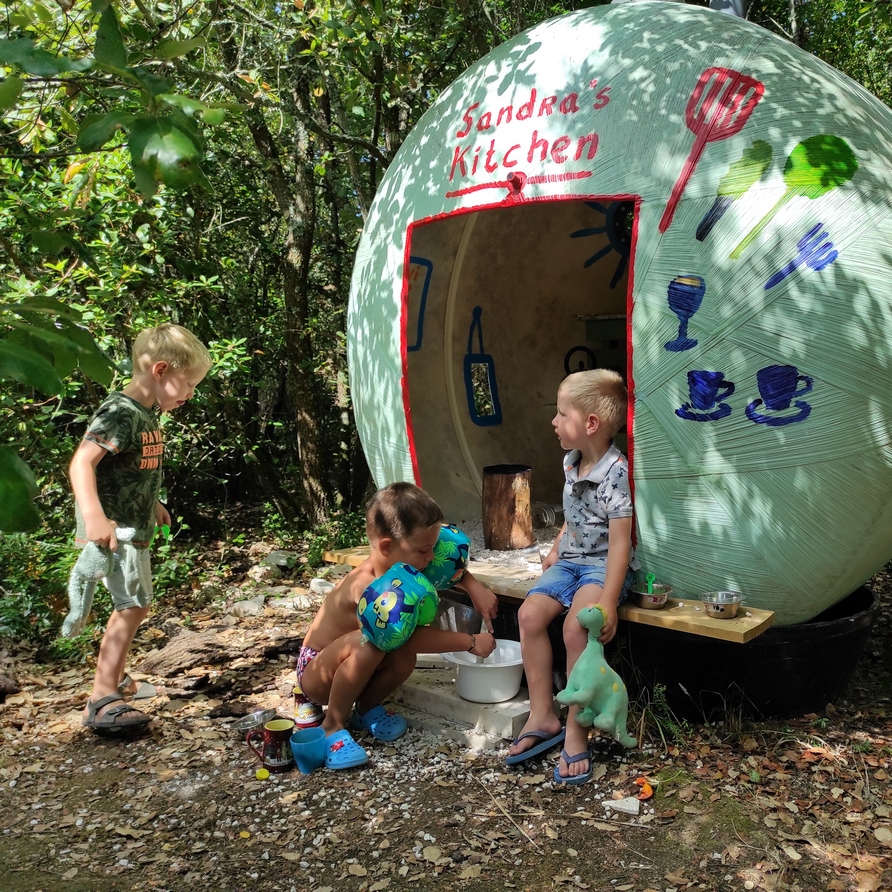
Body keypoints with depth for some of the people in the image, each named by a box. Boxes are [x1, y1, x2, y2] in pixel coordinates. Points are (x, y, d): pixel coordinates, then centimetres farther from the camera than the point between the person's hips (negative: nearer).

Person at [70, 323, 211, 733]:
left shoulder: (147, 413, 10)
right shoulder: (120, 413, -20)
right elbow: (81, 462, -32)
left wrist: (151, 503, 36)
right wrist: (94, 518, -43)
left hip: (133, 526, 10)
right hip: (112, 529, -10)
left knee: (131, 604, 20)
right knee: (133, 605, -12)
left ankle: (114, 677, 36)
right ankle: (102, 698, -8)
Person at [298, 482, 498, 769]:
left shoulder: (402, 563, -8)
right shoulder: (367, 586, -34)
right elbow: (409, 636, -39)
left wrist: (474, 586, -7)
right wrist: (471, 642, -31)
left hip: (353, 668, 7)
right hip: (316, 672, -7)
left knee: (404, 658, -24)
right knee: (367, 642, -37)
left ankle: (367, 706, 5)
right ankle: (333, 724, -16)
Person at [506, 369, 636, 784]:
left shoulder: (614, 472, -20)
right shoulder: (571, 463, 6)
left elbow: (619, 543, -22)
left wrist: (607, 602, -26)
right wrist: (556, 549, 18)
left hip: (604, 565, -8)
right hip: (570, 562, 8)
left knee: (576, 626, -30)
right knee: (530, 613, -14)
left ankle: (575, 732, -17)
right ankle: (543, 717, -3)